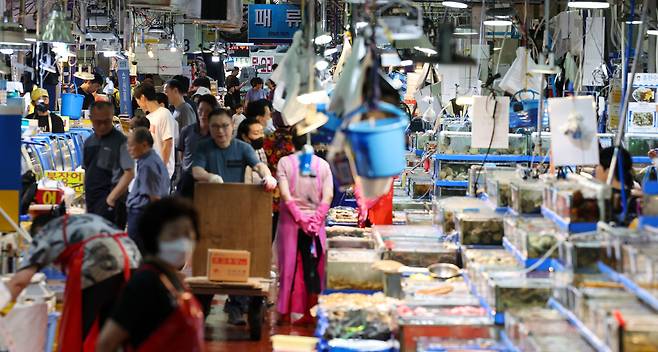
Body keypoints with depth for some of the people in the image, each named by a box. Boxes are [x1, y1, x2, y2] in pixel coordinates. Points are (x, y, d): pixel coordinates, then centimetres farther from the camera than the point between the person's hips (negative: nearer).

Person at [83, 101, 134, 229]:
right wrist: (86, 198, 15)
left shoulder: (120, 141, -7)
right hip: (92, 201, 7)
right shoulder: (89, 142, 15)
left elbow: (129, 173, -13)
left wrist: (111, 198, -18)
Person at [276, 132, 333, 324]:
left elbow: (285, 195, -11)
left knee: (290, 266, 7)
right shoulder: (322, 164, 1)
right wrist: (317, 219, -7)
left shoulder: (284, 162, -3)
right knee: (313, 268, 6)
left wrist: (299, 217, -10)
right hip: (315, 224, 1)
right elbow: (328, 196, -6)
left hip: (290, 222, -1)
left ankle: (289, 311, 10)